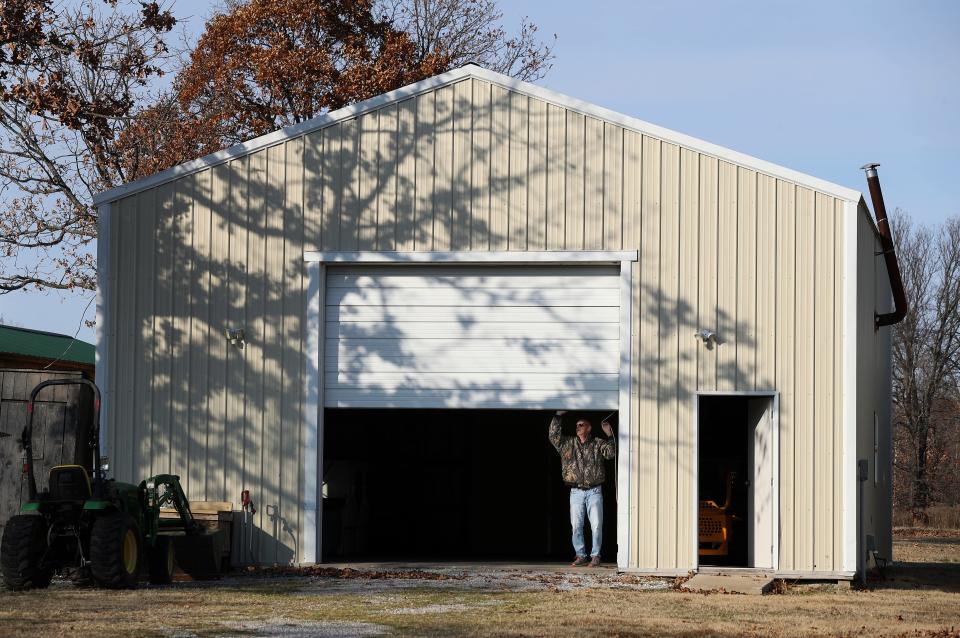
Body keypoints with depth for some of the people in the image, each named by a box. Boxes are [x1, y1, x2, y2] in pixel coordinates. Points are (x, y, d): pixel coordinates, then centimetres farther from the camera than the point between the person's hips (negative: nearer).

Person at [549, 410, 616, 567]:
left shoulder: (598, 444, 5)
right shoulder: (568, 444, 9)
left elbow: (611, 453, -6)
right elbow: (553, 436, 0)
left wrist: (609, 435, -17)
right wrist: (557, 416, -5)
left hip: (594, 491, -2)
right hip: (576, 491, 2)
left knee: (596, 525, -5)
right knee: (576, 526, 1)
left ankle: (595, 555, 3)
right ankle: (581, 555, 9)